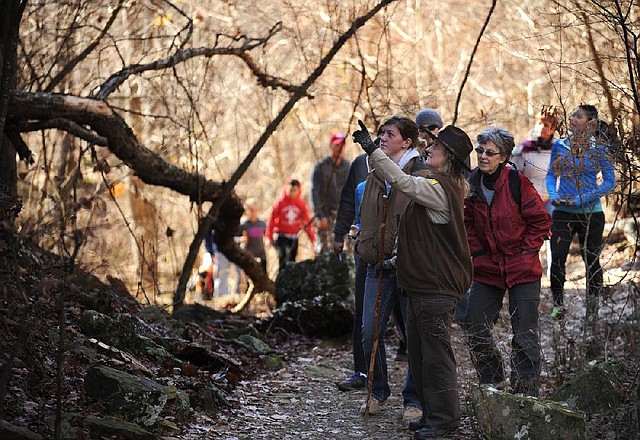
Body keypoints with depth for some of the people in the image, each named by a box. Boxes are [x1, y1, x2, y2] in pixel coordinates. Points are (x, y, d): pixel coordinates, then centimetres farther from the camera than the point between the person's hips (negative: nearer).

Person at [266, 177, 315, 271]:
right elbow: (272, 220, -4)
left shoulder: (301, 204, -2)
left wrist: (312, 238, -1)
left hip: (294, 237, 3)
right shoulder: (280, 202, -9)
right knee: (282, 258, -16)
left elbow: (307, 221, 2)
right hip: (282, 236, -3)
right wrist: (269, 237, -3)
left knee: (291, 260, 9)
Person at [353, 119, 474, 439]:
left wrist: (372, 149, -27)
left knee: (435, 353, -3)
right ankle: (432, 413, 24)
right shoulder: (438, 185, 15)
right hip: (422, 282, 11)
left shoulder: (440, 188, -18)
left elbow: (401, 182, -27)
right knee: (419, 353, 16)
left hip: (437, 288, -11)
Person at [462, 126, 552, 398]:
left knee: (524, 334, 0)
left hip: (522, 269, -5)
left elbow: (541, 220, -6)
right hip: (488, 268, 5)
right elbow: (467, 222, 13)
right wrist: (477, 251, 4)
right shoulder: (472, 184, 1)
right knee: (473, 324, 2)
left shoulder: (517, 182, -13)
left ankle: (526, 393, 9)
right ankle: (493, 382, 21)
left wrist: (526, 251, -8)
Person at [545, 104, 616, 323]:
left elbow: (609, 181, -6)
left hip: (591, 213, -1)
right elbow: (552, 174, 11)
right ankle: (558, 305, 7)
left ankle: (592, 311, 21)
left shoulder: (599, 149, -5)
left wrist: (582, 199, -15)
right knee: (557, 259, -7)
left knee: (592, 261, 8)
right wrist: (553, 195, -8)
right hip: (562, 212, 2)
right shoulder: (560, 146, 3)